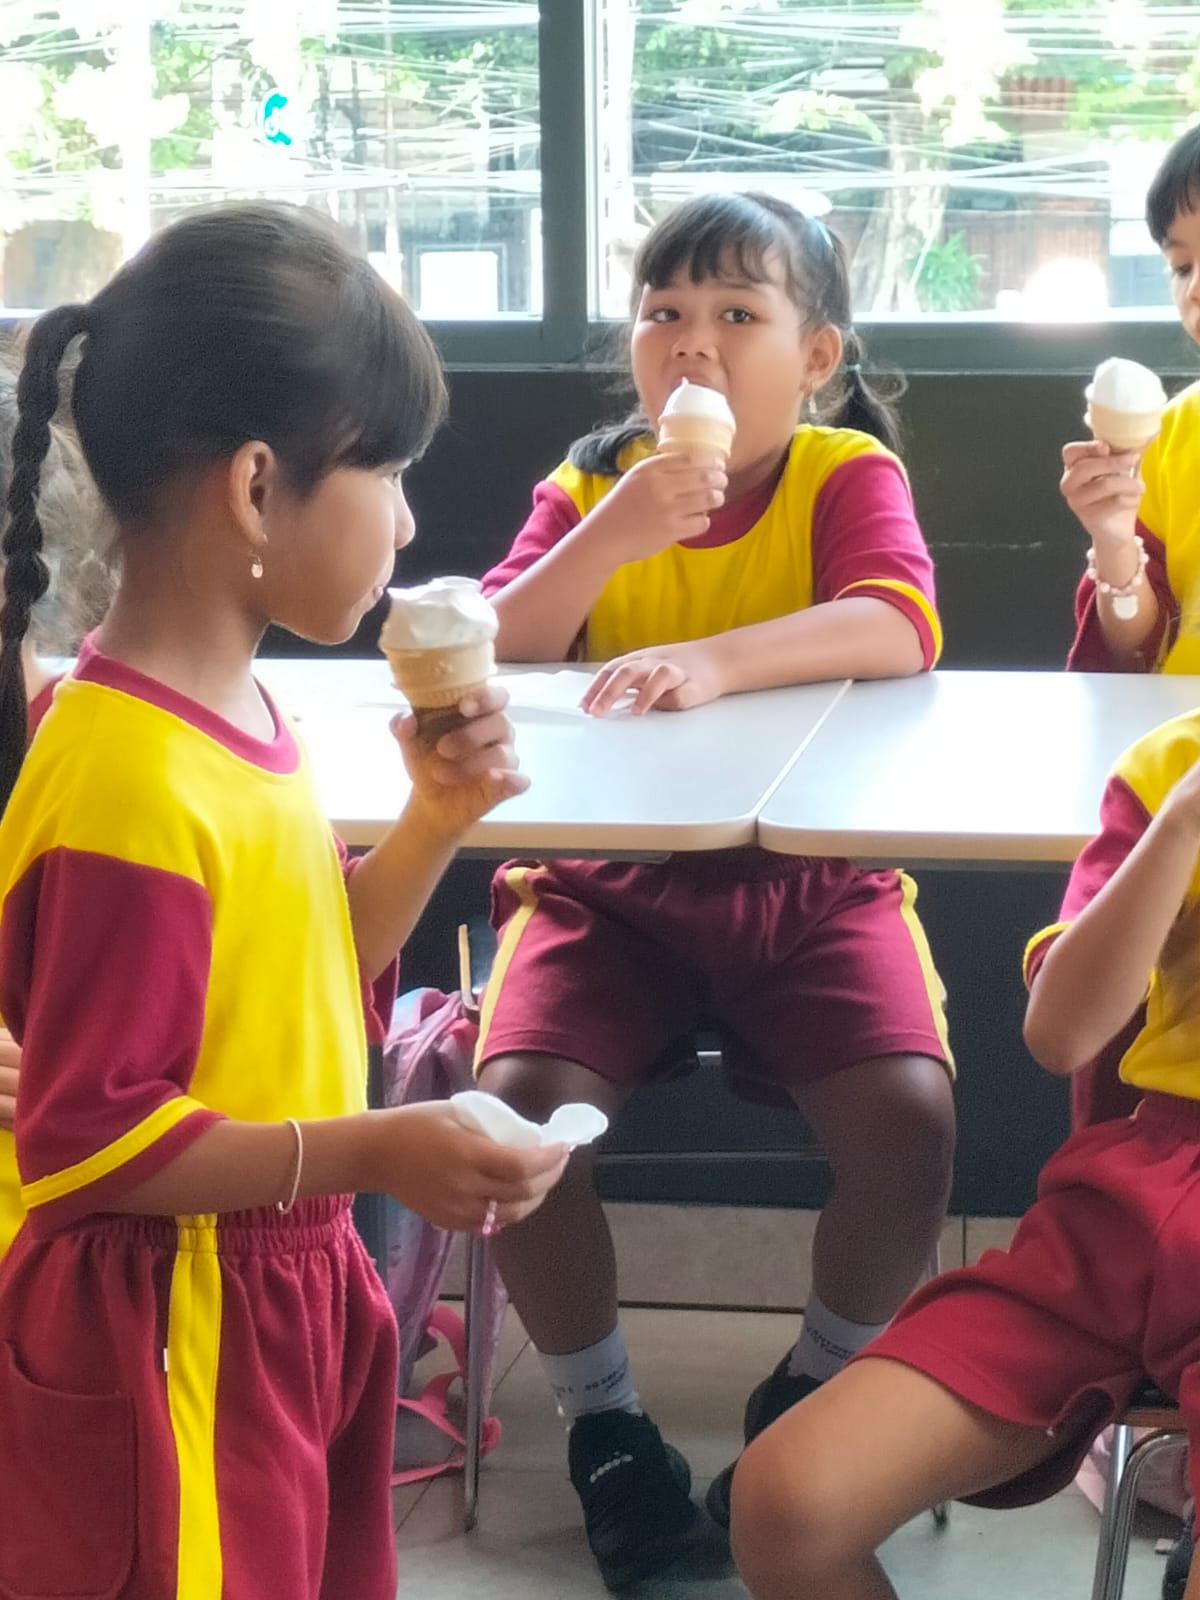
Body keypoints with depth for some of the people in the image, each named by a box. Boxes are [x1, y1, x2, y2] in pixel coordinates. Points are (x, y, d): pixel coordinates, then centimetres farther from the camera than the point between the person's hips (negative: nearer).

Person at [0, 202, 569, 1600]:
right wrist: (369, 1154, -26)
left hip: (287, 1294, 9)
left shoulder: (233, 713, 4)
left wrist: (432, 825, 1)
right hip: (172, 1337, -9)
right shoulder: (130, 783, -25)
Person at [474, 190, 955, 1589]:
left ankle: (811, 1393, 7)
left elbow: (894, 631, -20)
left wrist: (715, 657, -35)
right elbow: (489, 655, -5)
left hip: (811, 881, -1)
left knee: (910, 1122, -25)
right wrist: (607, 541, -21)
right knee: (516, 1107, -24)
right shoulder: (591, 483, 5)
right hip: (608, 879, 2)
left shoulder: (848, 473, -1)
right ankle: (601, 1415, 3)